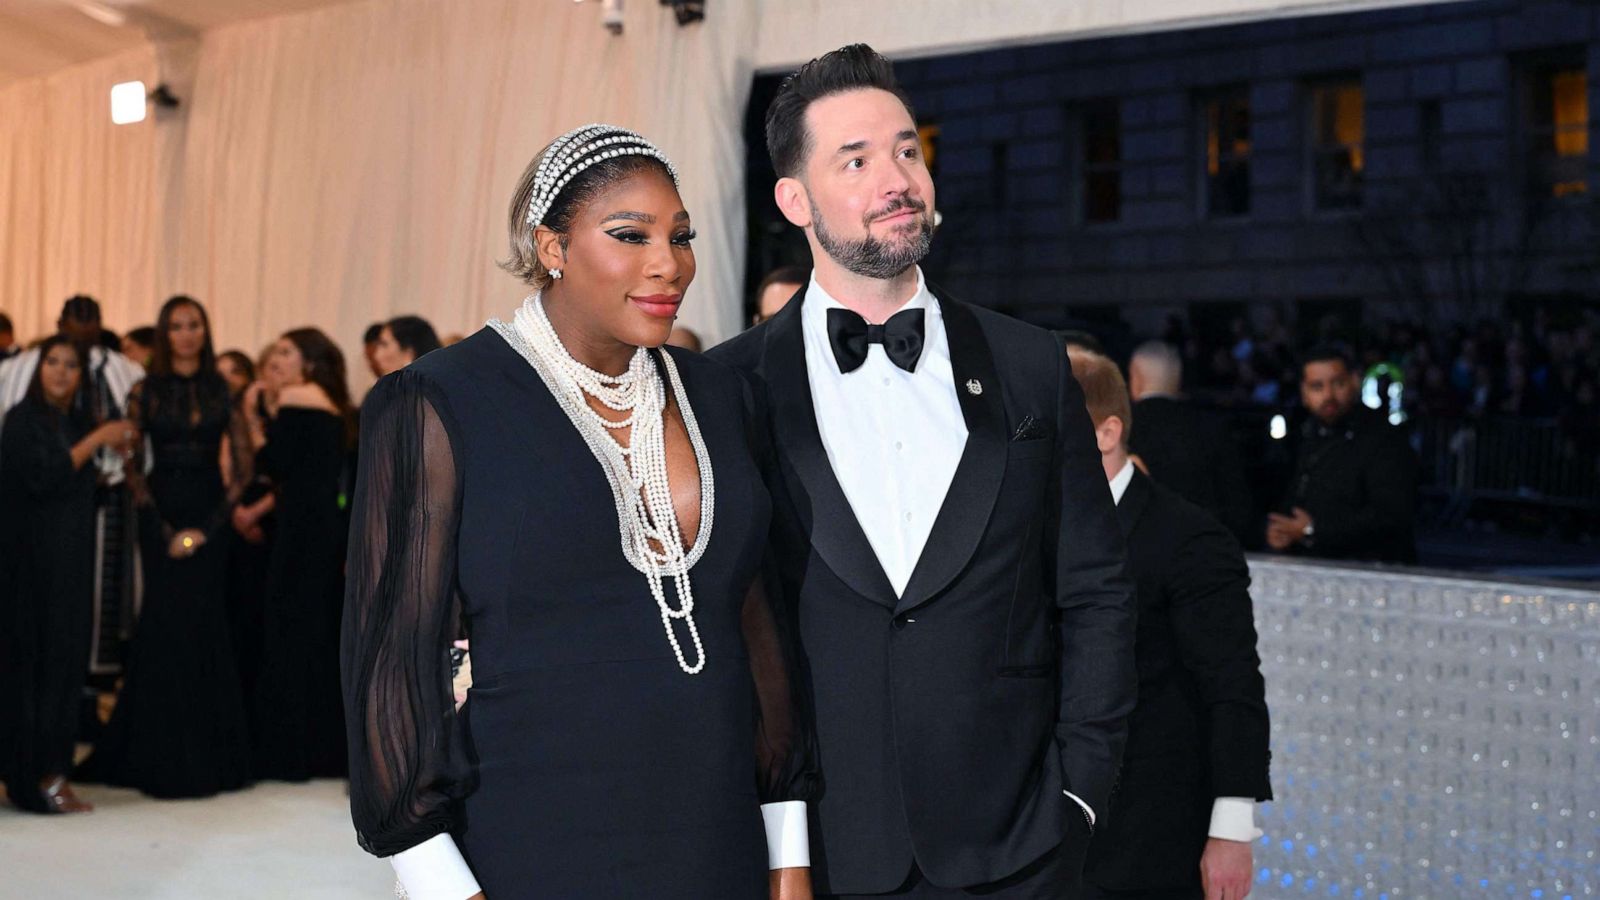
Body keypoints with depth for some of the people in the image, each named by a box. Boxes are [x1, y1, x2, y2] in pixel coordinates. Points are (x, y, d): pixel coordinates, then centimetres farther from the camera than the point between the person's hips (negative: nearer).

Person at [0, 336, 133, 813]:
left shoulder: (77, 422, 14)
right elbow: (42, 476, -20)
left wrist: (120, 449, 7)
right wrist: (95, 441, -15)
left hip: (69, 559, 7)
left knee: (65, 657, 5)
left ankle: (47, 772, 10)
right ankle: (42, 775, -4)